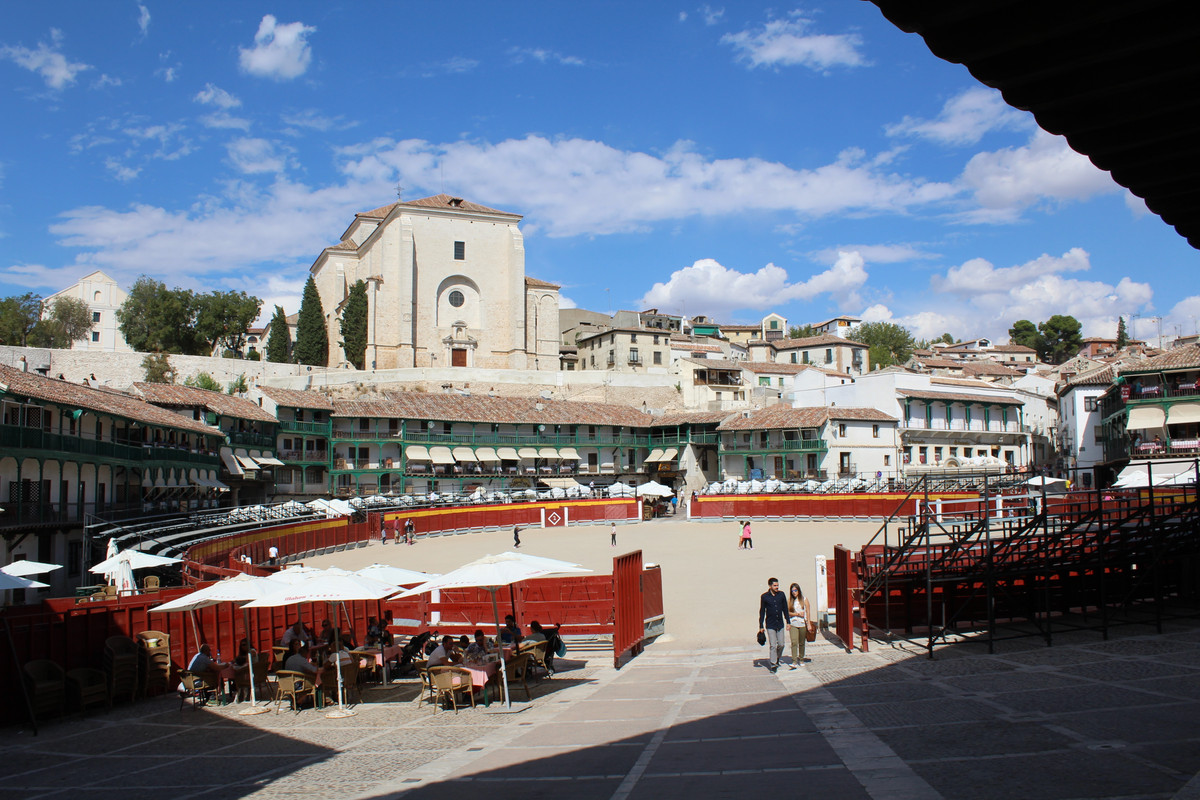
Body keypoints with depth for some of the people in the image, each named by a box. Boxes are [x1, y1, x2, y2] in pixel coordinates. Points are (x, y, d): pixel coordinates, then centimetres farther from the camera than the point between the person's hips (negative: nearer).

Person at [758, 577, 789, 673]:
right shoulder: (764, 596, -5)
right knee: (773, 645, -8)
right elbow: (762, 612, 0)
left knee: (781, 645, 6)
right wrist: (761, 626, 0)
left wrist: (788, 622, 7)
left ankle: (776, 659, 28)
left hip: (780, 624, 3)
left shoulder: (781, 594, 3)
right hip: (770, 625, -3)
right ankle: (773, 664, -4)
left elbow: (785, 609, 10)